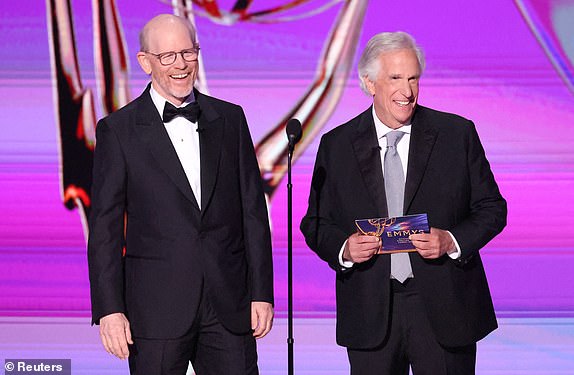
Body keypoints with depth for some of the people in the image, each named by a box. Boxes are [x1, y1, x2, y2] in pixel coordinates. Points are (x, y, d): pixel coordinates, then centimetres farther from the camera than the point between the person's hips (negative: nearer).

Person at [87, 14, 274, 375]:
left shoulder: (230, 118, 9)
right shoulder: (118, 130, 0)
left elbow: (253, 210, 8)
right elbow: (105, 227, -2)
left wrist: (262, 292, 3)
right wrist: (109, 309, -9)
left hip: (229, 304, 3)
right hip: (156, 307, -2)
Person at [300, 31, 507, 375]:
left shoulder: (457, 133, 1)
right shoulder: (336, 145, 4)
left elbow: (492, 208, 4)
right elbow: (316, 222, 8)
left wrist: (451, 241, -14)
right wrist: (343, 248, -13)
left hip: (444, 309, 0)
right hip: (370, 316, 1)